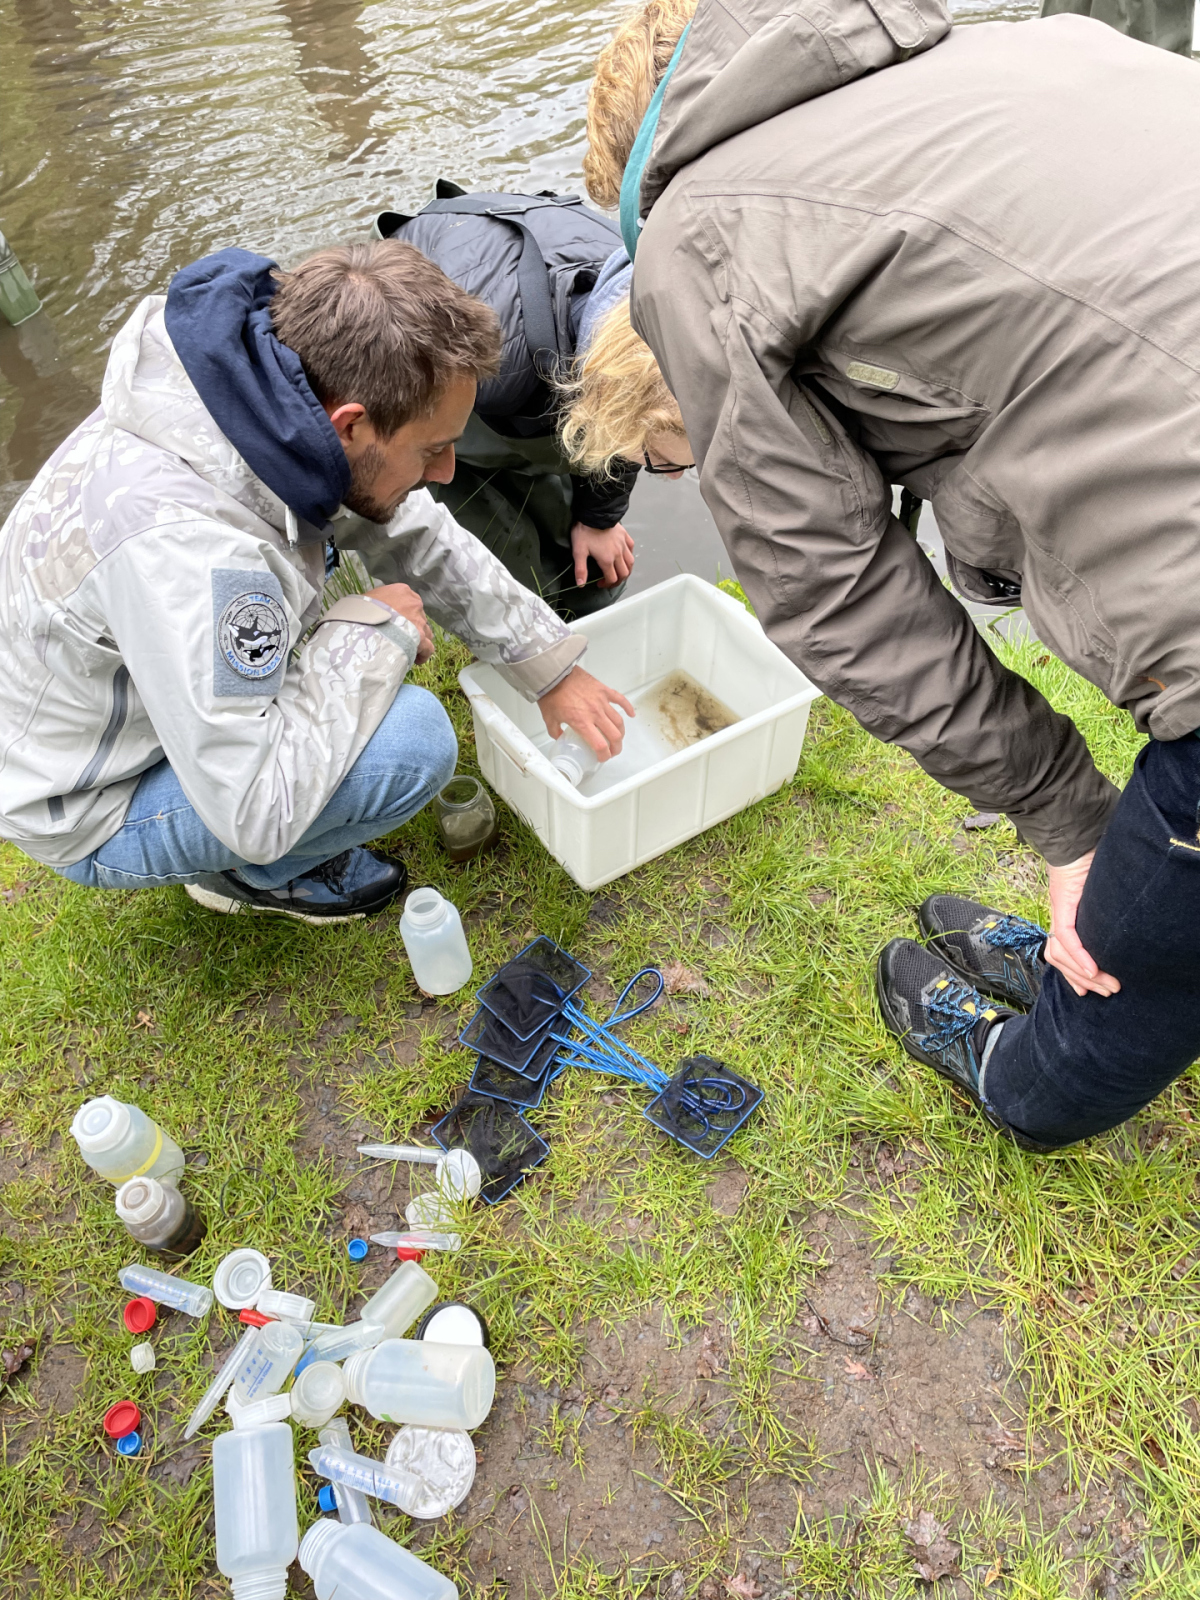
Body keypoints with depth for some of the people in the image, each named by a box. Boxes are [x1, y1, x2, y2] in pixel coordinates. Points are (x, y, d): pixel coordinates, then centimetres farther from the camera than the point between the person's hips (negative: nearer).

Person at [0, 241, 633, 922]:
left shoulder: (269, 398, -15)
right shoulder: (183, 541, -41)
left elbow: (416, 535, 0)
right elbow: (254, 811, -36)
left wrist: (548, 663, 2)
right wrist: (372, 634, -26)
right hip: (95, 812, -8)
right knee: (412, 737, -26)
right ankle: (254, 874, 4)